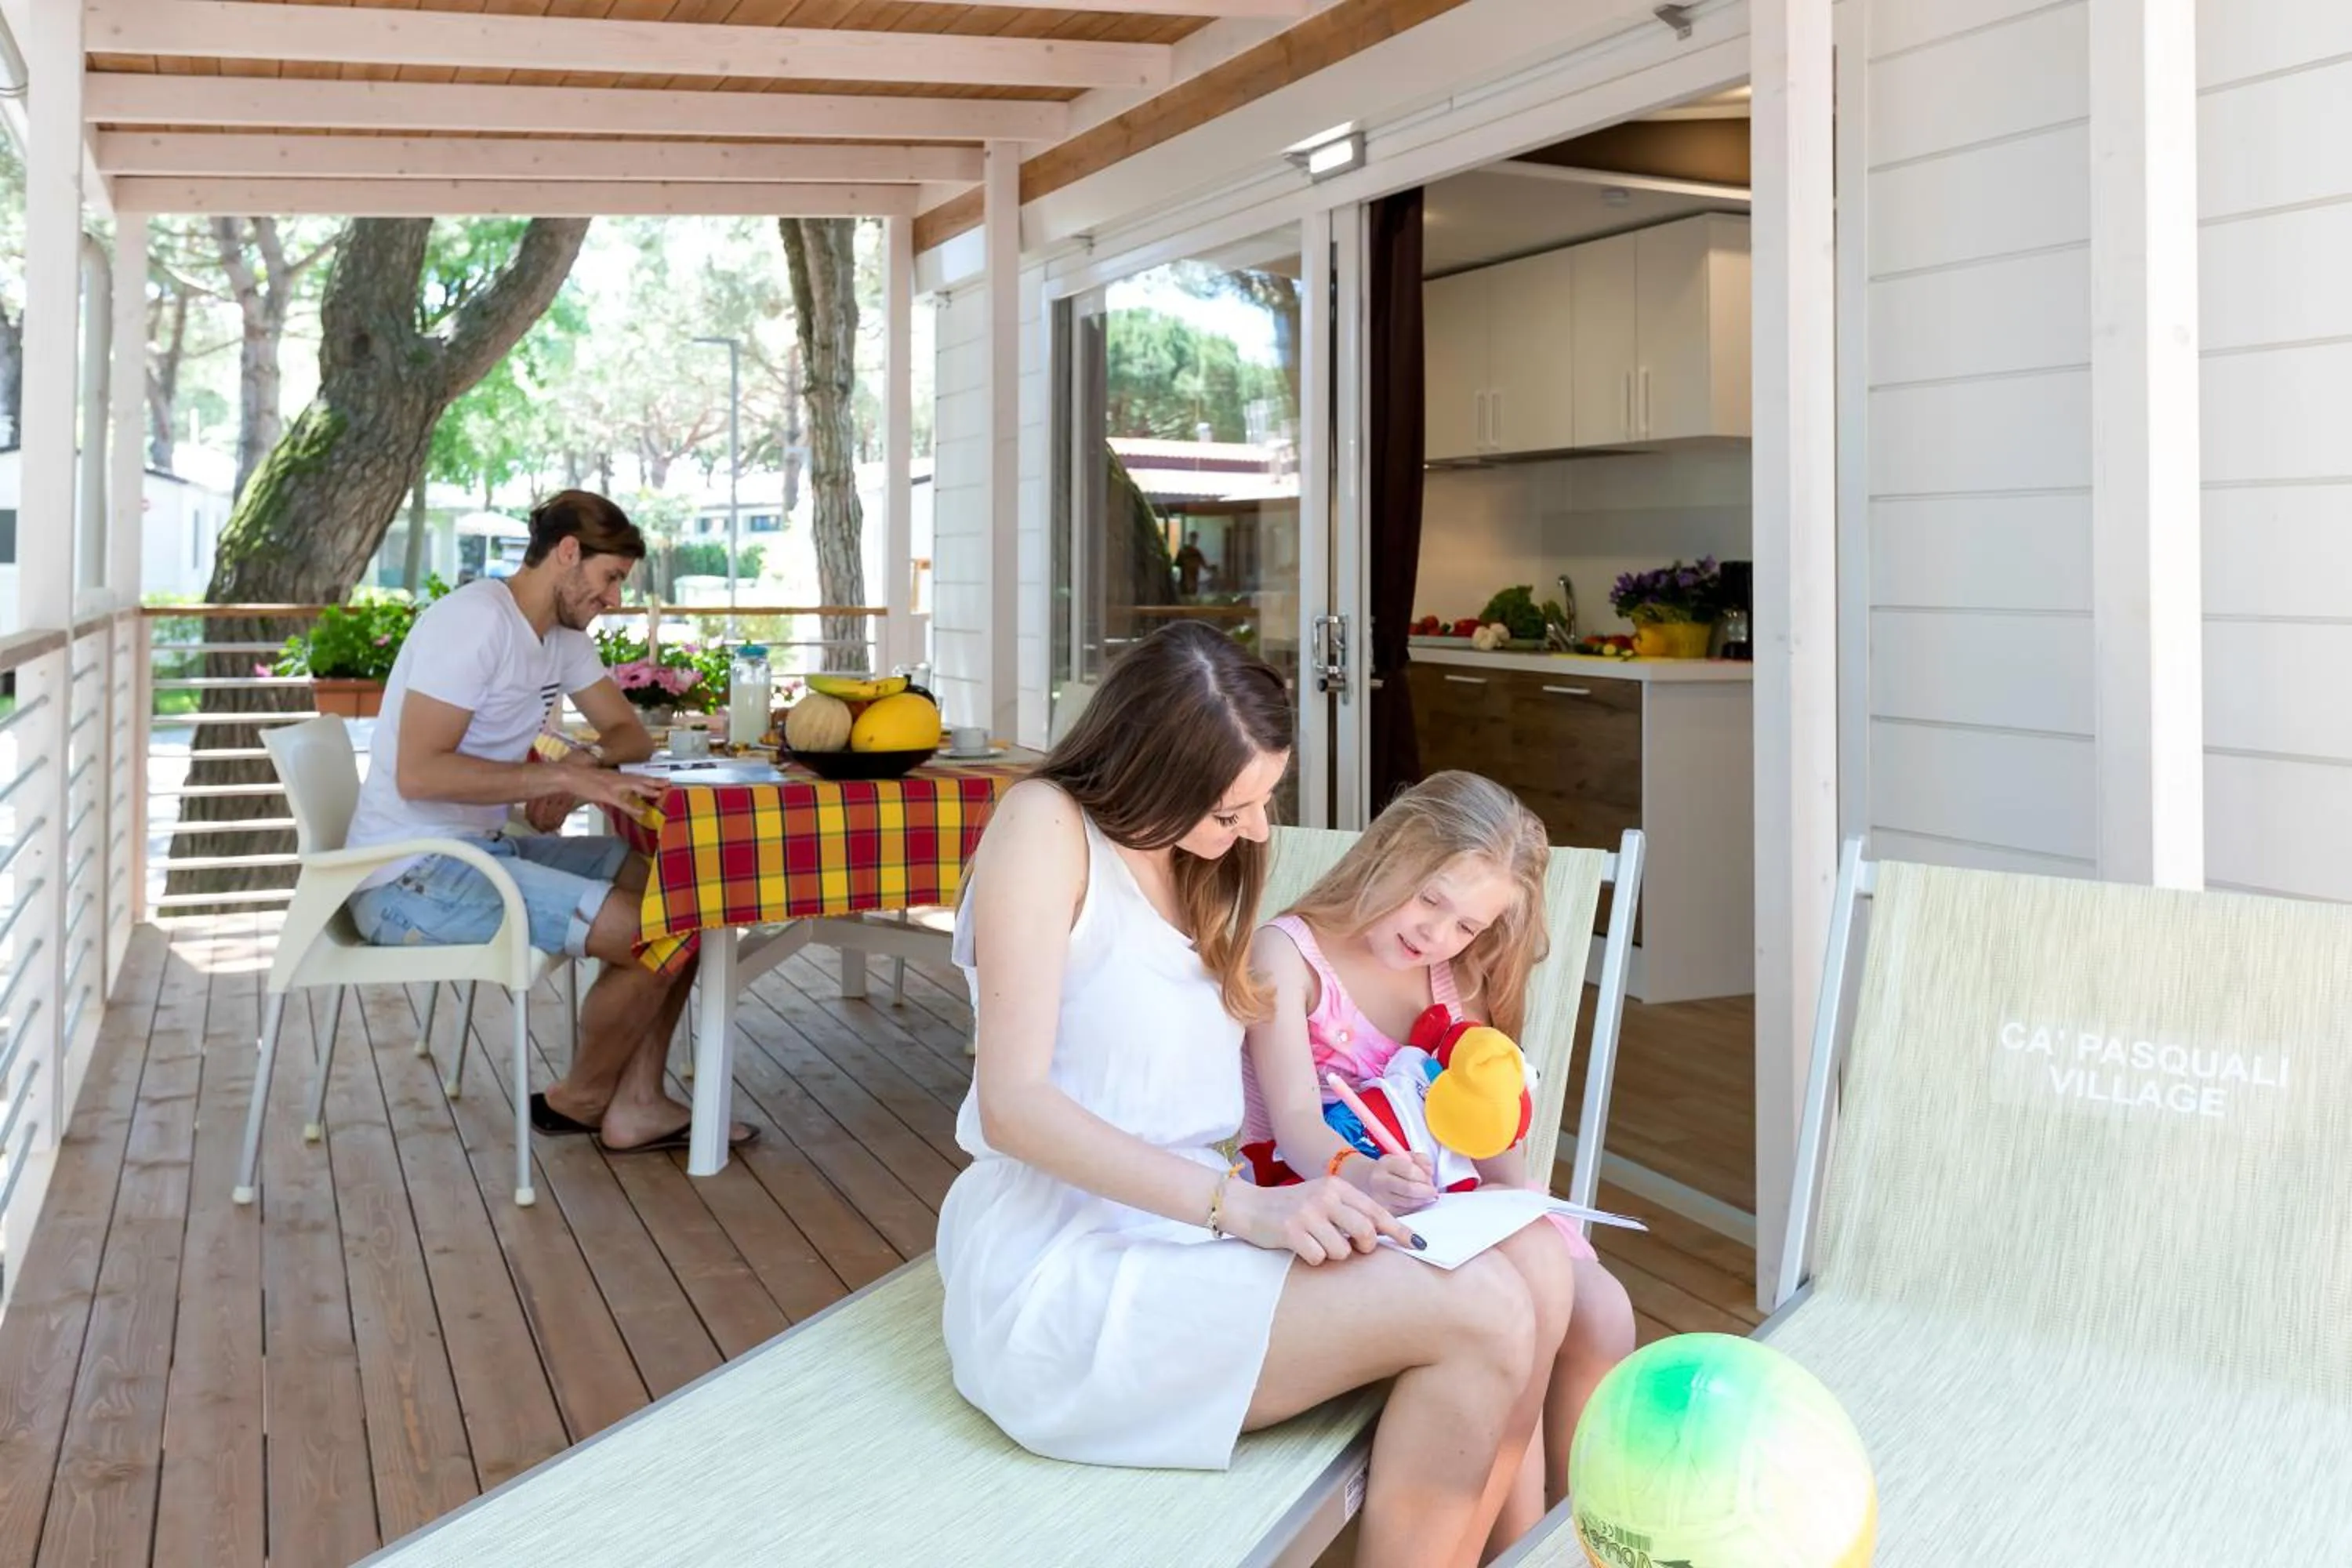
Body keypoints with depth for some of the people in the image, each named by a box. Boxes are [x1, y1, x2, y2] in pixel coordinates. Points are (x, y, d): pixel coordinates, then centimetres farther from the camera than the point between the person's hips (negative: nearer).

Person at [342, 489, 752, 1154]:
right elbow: (418, 772, -26)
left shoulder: (564, 636, 11)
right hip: (411, 875, -10)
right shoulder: (477, 620, -18)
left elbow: (630, 733, 17)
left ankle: (636, 1104, 3)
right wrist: (561, 777, -25)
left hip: (484, 849, 10)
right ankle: (581, 1098, 8)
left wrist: (581, 762, -6)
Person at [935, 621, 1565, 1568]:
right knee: (1481, 1313, -21)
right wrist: (1242, 1206, -24)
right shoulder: (1045, 824, -9)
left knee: (1535, 1276, -11)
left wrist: (1345, 1179, -7)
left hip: (1182, 1231, 8)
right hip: (1064, 1270, -8)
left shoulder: (1205, 869, 16)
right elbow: (1014, 1103, -17)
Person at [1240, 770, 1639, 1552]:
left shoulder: (1455, 978, 15)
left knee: (1601, 1313, -14)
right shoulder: (1289, 953, -8)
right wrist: (1356, 1174, -42)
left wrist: (1519, 1187, -11)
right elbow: (1296, 1119, -20)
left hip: (1444, 1200, 7)